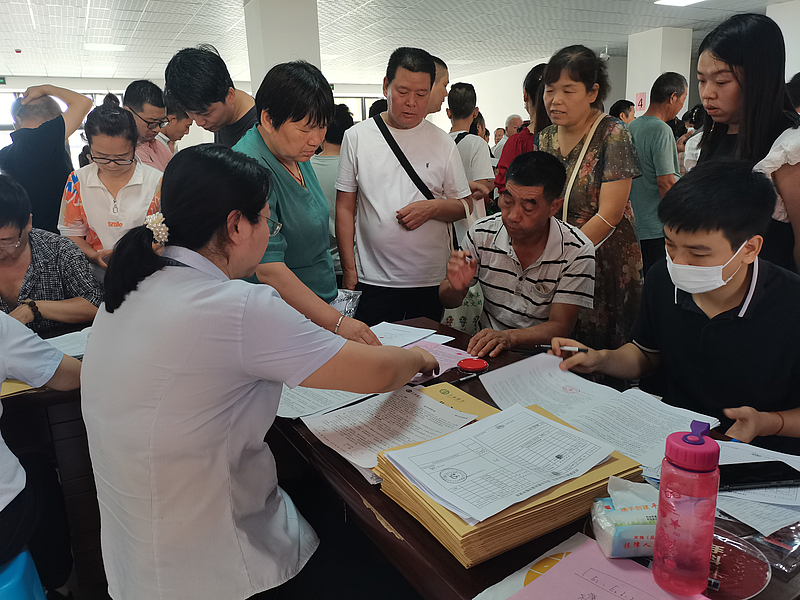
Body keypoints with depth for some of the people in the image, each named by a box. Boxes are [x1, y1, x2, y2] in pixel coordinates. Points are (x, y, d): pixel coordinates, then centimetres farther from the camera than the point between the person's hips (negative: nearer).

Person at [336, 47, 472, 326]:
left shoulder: (443, 143, 4)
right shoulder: (356, 137, 2)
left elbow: (465, 206, 9)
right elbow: (345, 208, 3)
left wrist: (433, 207, -13)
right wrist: (349, 271, -2)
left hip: (432, 281, 1)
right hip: (373, 281, -1)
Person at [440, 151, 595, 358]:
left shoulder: (577, 252, -14)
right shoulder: (481, 234, -6)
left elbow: (560, 326, -15)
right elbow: (448, 301, 5)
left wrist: (509, 337, -34)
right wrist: (456, 287, -20)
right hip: (489, 351, 1)